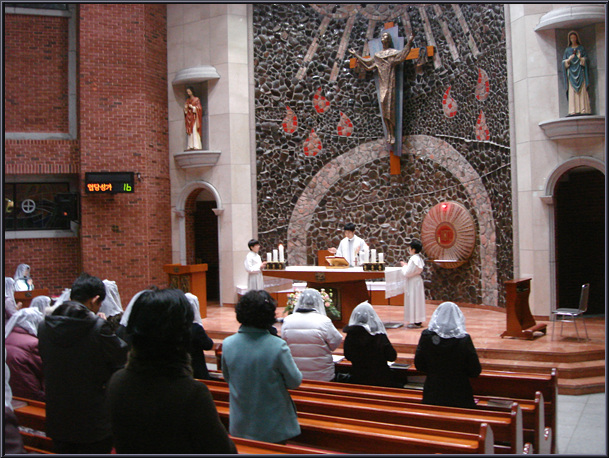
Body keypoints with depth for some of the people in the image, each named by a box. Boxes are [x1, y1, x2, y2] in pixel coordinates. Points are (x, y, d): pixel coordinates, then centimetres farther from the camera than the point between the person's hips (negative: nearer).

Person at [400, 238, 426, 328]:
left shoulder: (413, 259, -22)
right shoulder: (419, 258, 8)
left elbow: (407, 273, -21)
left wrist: (404, 266, -5)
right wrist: (406, 265, 10)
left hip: (413, 282, -10)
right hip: (418, 280, 10)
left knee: (413, 301, -3)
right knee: (417, 301, 14)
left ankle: (415, 322, 2)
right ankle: (418, 321, 20)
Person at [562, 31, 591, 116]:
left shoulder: (581, 48, 13)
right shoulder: (567, 50, 16)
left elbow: (586, 59, 6)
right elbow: (564, 62, 9)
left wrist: (580, 58, -15)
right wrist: (568, 60, -12)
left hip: (580, 71, -1)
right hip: (571, 72, 1)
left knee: (582, 90, -9)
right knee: (572, 91, -9)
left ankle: (584, 109, -13)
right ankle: (574, 110, -14)